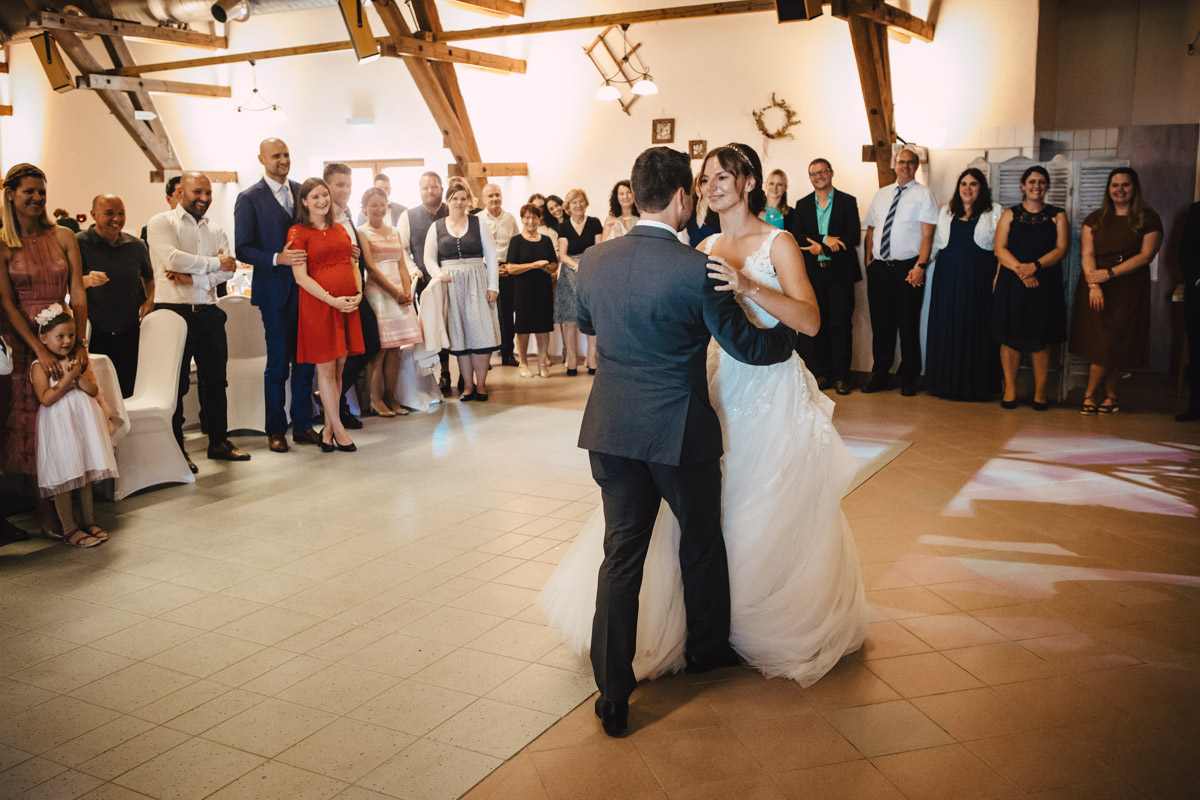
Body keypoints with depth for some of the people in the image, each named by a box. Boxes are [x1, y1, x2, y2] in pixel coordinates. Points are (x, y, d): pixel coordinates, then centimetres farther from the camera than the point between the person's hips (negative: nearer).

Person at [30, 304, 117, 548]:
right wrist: (68, 378, -19)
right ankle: (69, 529, 4)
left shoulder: (79, 361, 9)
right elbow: (46, 399, -17)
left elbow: (94, 390, 3)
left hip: (83, 420, 5)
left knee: (86, 473, 11)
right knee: (64, 477, -3)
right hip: (58, 425, -5)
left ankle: (89, 521, 20)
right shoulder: (40, 366, -7)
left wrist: (79, 375, -12)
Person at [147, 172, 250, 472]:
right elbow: (172, 258, -17)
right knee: (176, 383, 1)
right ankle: (175, 449, 10)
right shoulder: (161, 223, 0)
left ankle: (219, 442, 22)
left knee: (215, 379, 11)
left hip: (209, 312, 5)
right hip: (174, 312, -5)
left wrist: (193, 277, -13)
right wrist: (214, 263, -8)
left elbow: (230, 268, 1)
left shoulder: (216, 230, 15)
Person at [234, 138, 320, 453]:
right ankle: (276, 430, 13)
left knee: (305, 360, 7)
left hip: (304, 286, 4)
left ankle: (302, 425, 18)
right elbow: (242, 249, -6)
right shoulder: (249, 199, -3)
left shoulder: (302, 191, 11)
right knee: (278, 362, 1)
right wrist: (277, 258, -19)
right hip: (274, 289, -4)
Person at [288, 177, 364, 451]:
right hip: (318, 306, -6)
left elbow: (353, 265, 18)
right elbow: (300, 276, -10)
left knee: (339, 367, 7)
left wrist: (358, 293, -1)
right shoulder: (298, 232, -3)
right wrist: (332, 300, -17)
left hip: (348, 305, 6)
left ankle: (327, 428, 16)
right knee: (326, 369, -1)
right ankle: (338, 430, 6)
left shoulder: (340, 230, 16)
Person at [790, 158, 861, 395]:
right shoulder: (802, 205, 11)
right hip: (813, 273, 2)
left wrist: (821, 248, -12)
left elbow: (854, 236, -4)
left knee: (841, 324, -3)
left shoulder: (847, 202, 4)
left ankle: (840, 375, 4)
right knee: (817, 324, 5)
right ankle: (822, 373, 14)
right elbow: (795, 237, 0)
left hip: (840, 271, -2)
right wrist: (825, 239, -15)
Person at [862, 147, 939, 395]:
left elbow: (927, 234, -7)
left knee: (908, 325, 1)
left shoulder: (924, 195, 1)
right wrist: (868, 260, 6)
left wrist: (920, 266, -17)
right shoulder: (880, 195, 16)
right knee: (880, 324, 8)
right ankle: (879, 375, 18)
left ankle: (908, 378, 12)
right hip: (879, 269, 4)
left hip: (907, 269, -4)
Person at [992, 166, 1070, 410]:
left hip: (1045, 284, 0)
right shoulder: (1010, 215, 10)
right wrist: (1020, 269, -17)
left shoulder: (1057, 216, 10)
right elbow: (1000, 248, -1)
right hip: (1012, 284, 0)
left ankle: (1040, 392, 5)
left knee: (1041, 339, -1)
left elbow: (1061, 249, -2)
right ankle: (1010, 389, 9)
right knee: (1010, 337, 0)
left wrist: (1034, 266, -17)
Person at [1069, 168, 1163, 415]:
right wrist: (1093, 285, -14)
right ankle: (1111, 397, 13)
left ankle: (1089, 395, 8)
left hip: (1128, 290, -2)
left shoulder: (1148, 219, 2)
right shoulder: (1095, 219, 10)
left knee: (1108, 347, -3)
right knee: (1099, 345, 3)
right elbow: (1087, 253, 1)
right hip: (1095, 290, 3)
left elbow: (1146, 255, -7)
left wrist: (1109, 273, -15)